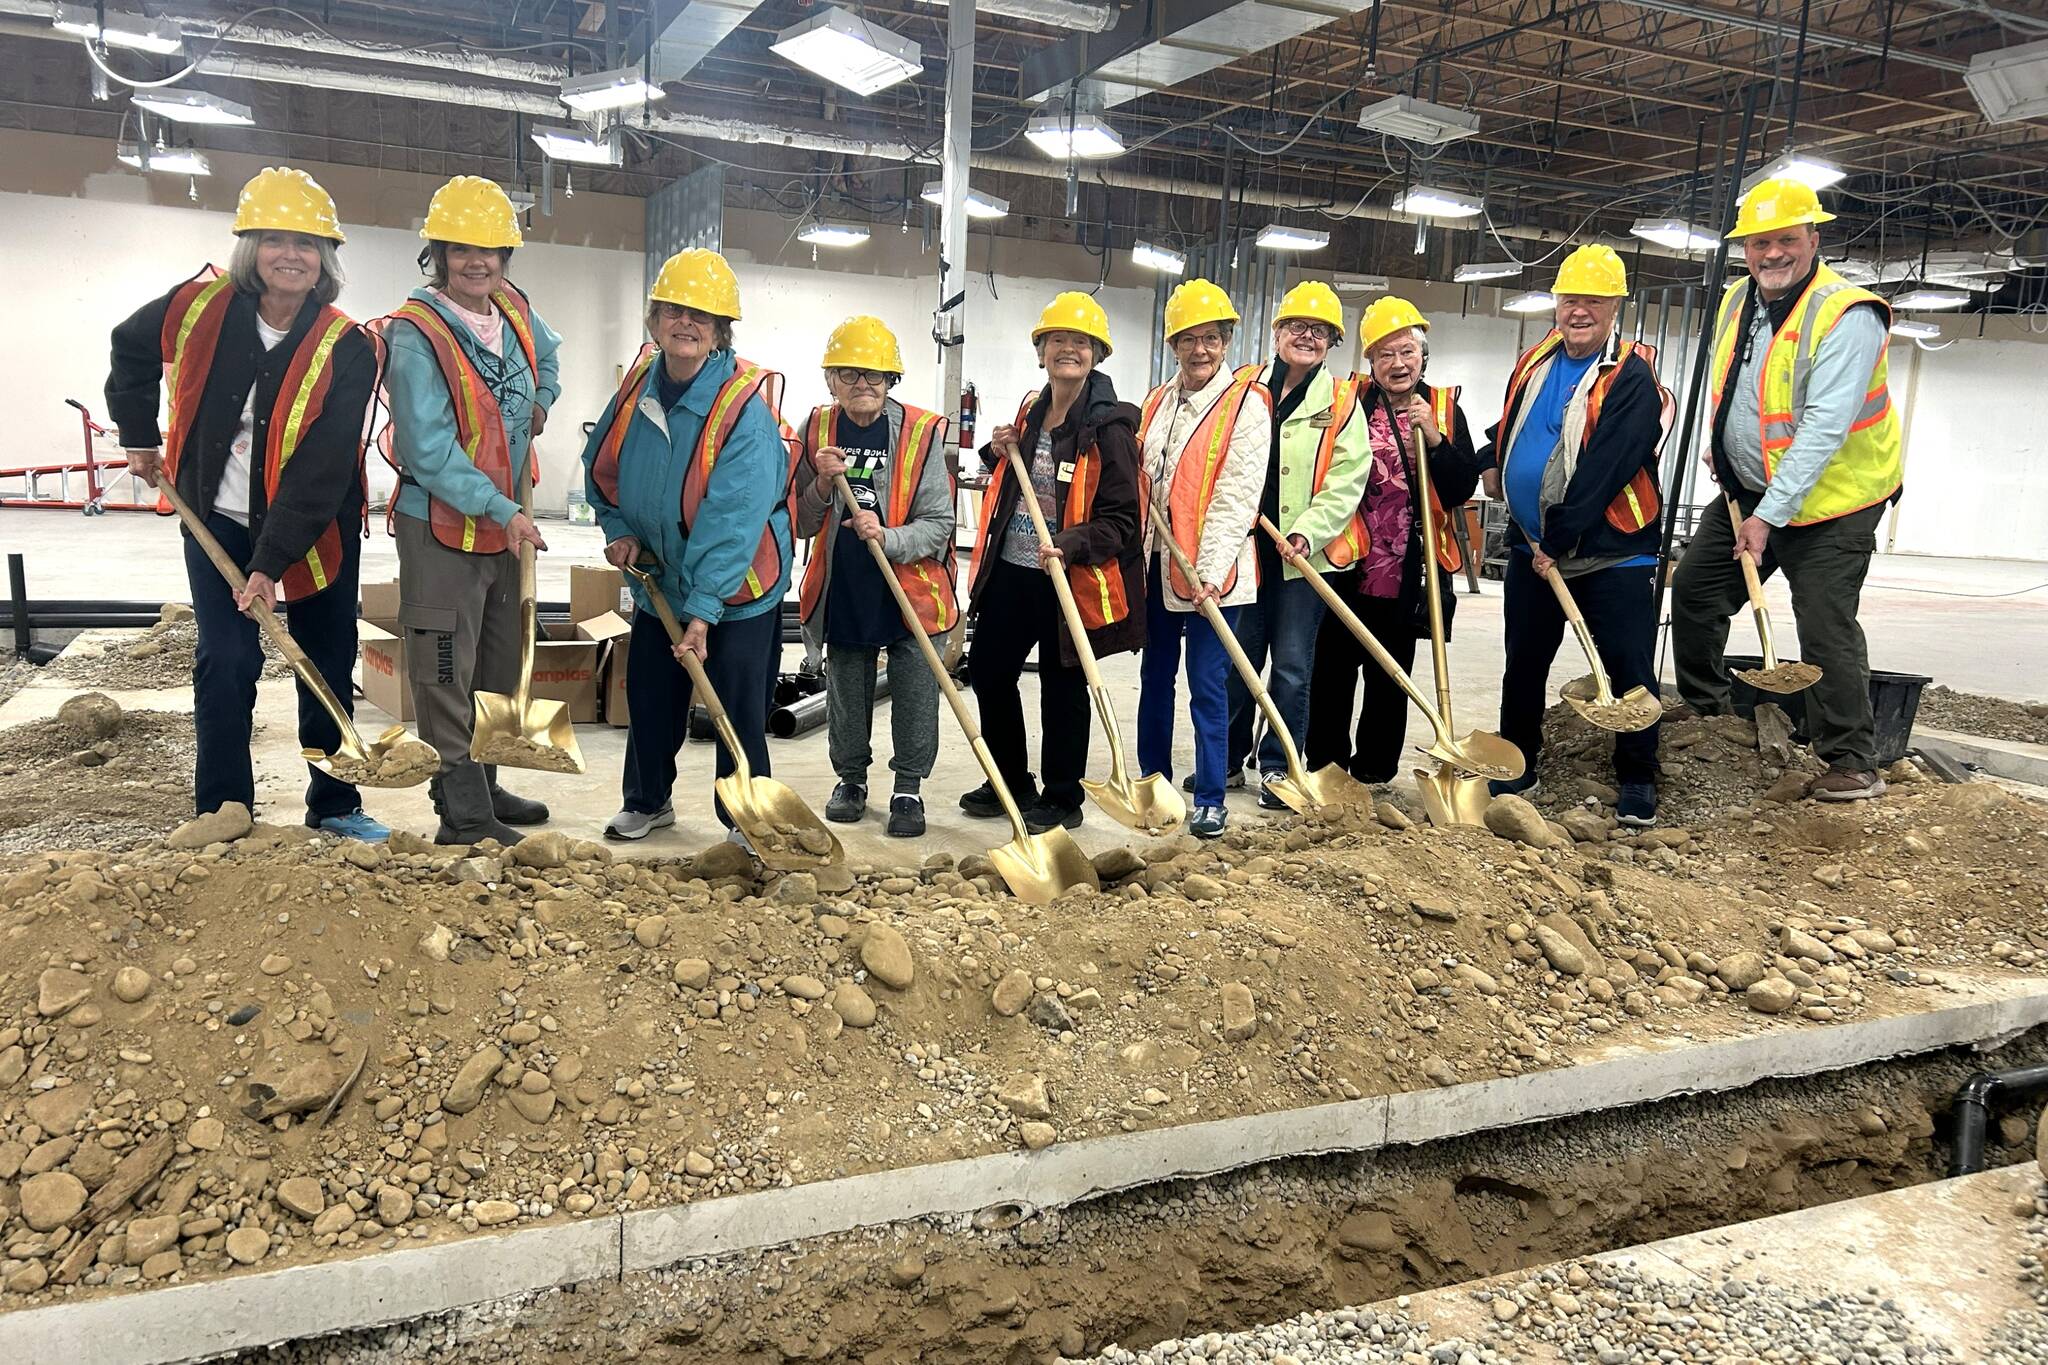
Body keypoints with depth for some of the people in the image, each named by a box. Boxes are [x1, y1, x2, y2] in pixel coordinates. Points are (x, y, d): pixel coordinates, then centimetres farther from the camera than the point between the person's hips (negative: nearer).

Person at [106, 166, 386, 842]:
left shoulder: (346, 349, -18)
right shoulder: (199, 306, -9)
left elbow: (321, 472, -22)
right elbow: (130, 351, 15)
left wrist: (272, 562, -25)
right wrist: (140, 437, 16)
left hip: (313, 529, -1)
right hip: (218, 520, 1)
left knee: (329, 670, 6)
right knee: (225, 663, -2)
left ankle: (335, 805, 20)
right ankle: (220, 812, 10)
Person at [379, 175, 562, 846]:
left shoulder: (514, 309, 5)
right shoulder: (414, 335, -17)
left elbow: (547, 354, 31)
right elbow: (430, 450, -22)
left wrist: (539, 403, 13)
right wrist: (501, 511, -24)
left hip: (504, 522, 8)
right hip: (441, 524, -8)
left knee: (499, 665, 17)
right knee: (447, 675, -2)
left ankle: (482, 785, 32)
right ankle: (464, 817, 5)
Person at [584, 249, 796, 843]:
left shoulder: (746, 405, -23)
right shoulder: (639, 382, -3)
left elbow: (734, 519, -28)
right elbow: (603, 468, 14)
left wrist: (704, 609, -31)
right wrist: (620, 528, 0)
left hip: (735, 591, -6)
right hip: (658, 578, 6)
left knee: (738, 707, 0)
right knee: (649, 696, 16)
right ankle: (647, 800, 36)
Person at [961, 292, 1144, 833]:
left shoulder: (1109, 427, -13)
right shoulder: (1030, 411, 10)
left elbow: (1121, 519, -15)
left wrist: (1070, 546, -31)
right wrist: (1001, 452, 4)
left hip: (1070, 580, -7)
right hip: (1010, 570, 8)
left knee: (1062, 686, 6)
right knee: (988, 670, 14)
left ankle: (1061, 798, 23)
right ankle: (1009, 781, 33)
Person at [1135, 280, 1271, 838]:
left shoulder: (1247, 403, -8)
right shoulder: (1156, 403, 12)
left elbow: (1236, 498, -15)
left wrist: (1210, 570, -21)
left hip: (1210, 570, -6)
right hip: (1156, 563, 6)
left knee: (1207, 685, -2)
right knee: (1155, 676, 15)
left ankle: (1211, 800, 9)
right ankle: (1153, 782, 29)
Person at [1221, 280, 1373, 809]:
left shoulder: (1341, 403, 3)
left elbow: (1347, 481, -5)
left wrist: (1306, 532, -17)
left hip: (1304, 557, -2)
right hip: (1245, 549, 2)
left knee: (1291, 667, 2)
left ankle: (1278, 766, 14)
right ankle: (1227, 759, 23)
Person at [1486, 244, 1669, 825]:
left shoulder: (1632, 376, -12)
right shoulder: (1534, 362, 8)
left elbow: (1605, 469, -20)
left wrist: (1558, 541, -20)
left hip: (1612, 553, -6)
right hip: (1532, 546, 6)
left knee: (1631, 669, 0)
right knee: (1524, 664, 12)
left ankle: (1638, 783, 13)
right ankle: (1518, 770, 26)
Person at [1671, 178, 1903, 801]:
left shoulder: (1847, 314, -20)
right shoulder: (1737, 301, 5)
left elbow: (1825, 427, -26)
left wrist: (1770, 514, -28)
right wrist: (1725, 452, 11)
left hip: (1830, 497, -8)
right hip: (1747, 491, 8)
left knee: (1825, 624, -11)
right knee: (1693, 590, 10)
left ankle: (1852, 763, 1)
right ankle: (1703, 714, 28)